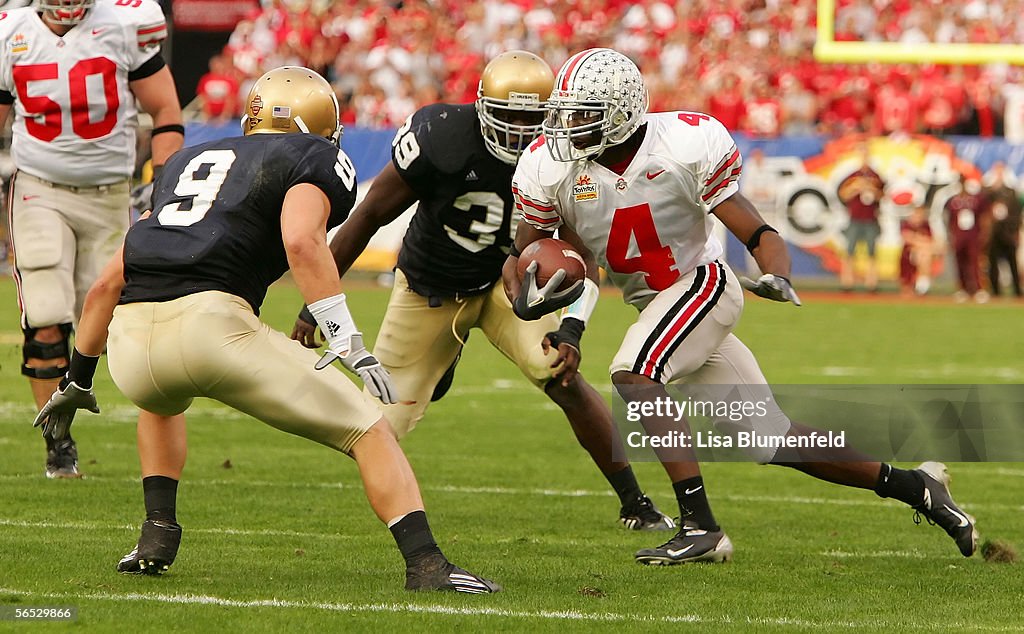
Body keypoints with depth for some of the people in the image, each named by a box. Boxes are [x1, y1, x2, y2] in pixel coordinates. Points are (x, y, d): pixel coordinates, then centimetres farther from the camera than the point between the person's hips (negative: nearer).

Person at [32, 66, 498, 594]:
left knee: (163, 402, 42)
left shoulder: (187, 161, 33)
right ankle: (425, 564, -7)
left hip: (131, 347, 6)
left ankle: (157, 535, 28)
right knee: (368, 434, 7)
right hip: (211, 325, -6)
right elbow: (301, 240, -10)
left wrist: (78, 378, 45)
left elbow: (109, 283, 35)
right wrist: (348, 342, -13)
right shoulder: (315, 158, 14)